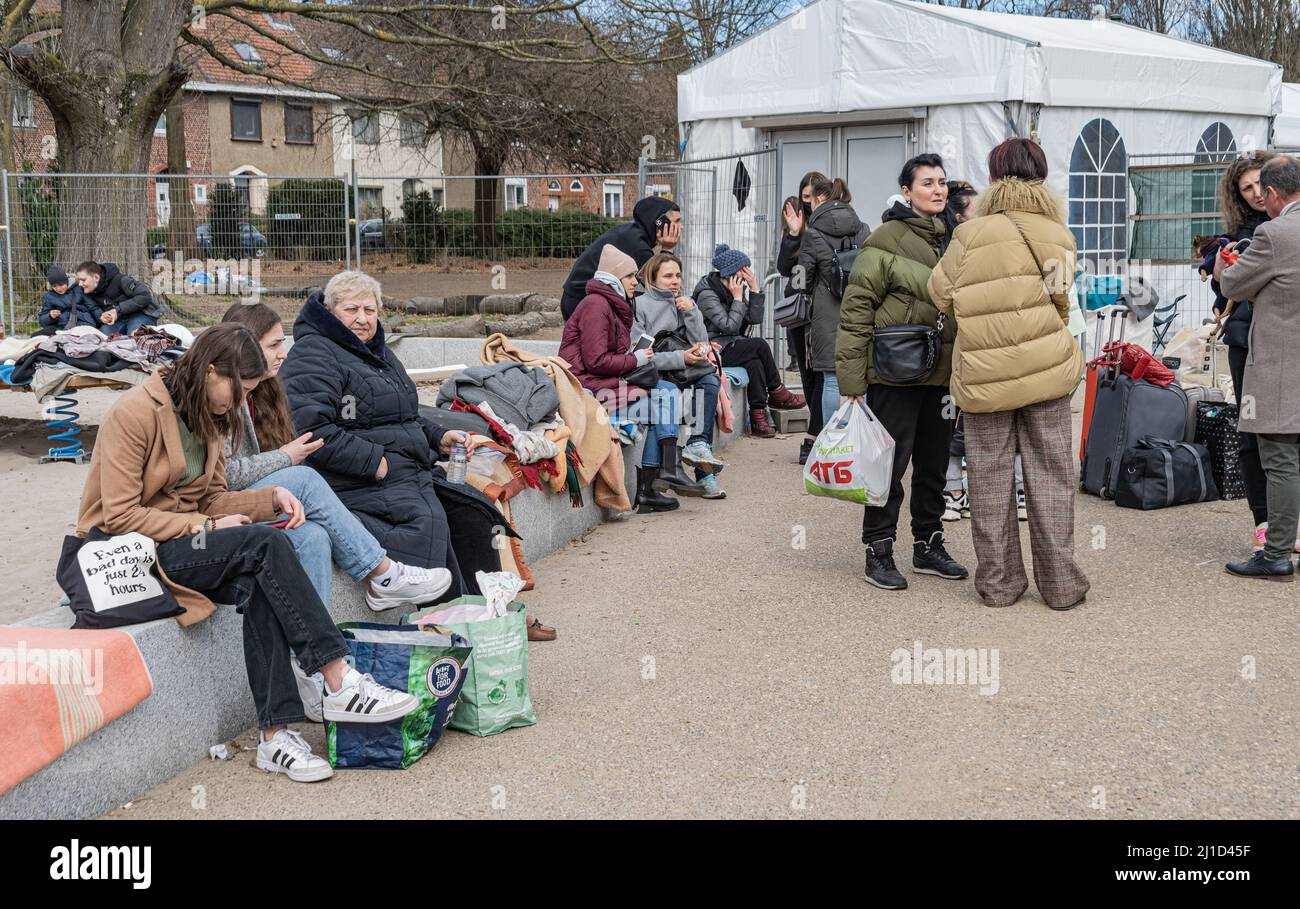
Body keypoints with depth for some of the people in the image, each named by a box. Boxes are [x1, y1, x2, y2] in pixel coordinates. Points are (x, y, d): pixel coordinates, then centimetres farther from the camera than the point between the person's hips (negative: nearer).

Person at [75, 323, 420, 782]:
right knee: (265, 543, -28)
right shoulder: (137, 411, -15)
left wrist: (271, 498, -5)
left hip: (184, 537, 8)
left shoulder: (208, 417, 12)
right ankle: (341, 684, -29)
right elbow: (120, 515, -18)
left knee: (259, 585, -26)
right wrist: (206, 528, -19)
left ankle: (276, 733, -30)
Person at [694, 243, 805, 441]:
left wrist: (754, 289, -5)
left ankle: (758, 416, -27)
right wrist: (738, 298, -14)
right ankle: (776, 394, -7)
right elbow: (730, 326, -21)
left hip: (731, 347, 8)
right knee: (760, 345, -24)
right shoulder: (707, 294, -13)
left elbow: (755, 318, 2)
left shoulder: (739, 288, 12)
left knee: (755, 363, -25)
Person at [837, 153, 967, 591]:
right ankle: (879, 551, 10)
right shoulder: (885, 240, -9)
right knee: (890, 462, -1)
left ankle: (928, 545, 27)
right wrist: (852, 380, -16)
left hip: (941, 373, 7)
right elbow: (856, 312, -12)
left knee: (934, 463, 14)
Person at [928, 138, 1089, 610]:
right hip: (1046, 368, 1)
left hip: (983, 374, -1)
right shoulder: (1059, 238, -1)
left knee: (990, 476, 9)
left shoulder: (971, 234, -8)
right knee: (1051, 474, 9)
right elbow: (1058, 300, -2)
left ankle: (998, 582, 14)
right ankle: (1060, 583, 13)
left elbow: (941, 293, -1)